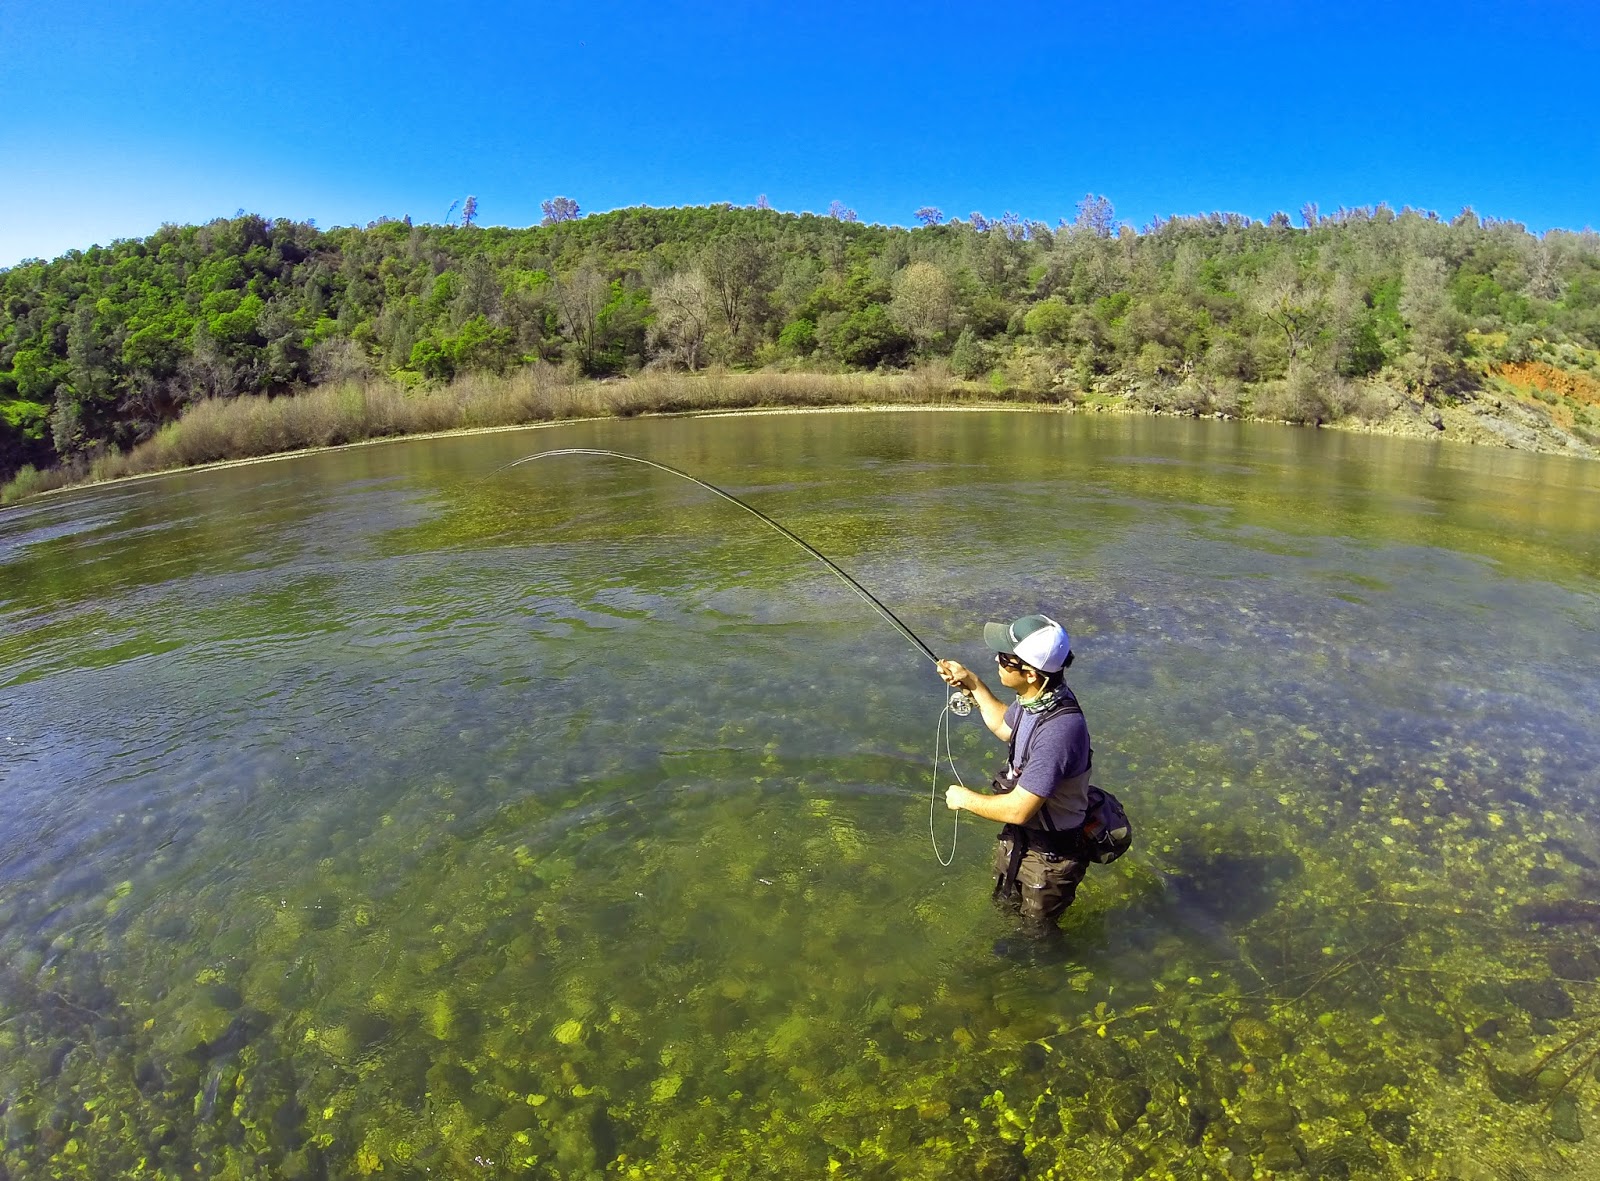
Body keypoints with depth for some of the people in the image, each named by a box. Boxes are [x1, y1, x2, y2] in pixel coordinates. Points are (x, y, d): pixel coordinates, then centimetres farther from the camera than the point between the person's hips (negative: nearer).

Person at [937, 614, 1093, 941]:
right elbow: (1005, 727, 12)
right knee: (1005, 905, 33)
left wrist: (964, 798, -19)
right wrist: (971, 683, 4)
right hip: (1018, 839, 8)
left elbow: (1018, 810, -35)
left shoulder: (1060, 729, -40)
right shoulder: (1035, 697, -12)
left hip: (1049, 855, -8)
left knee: (1037, 932, 21)